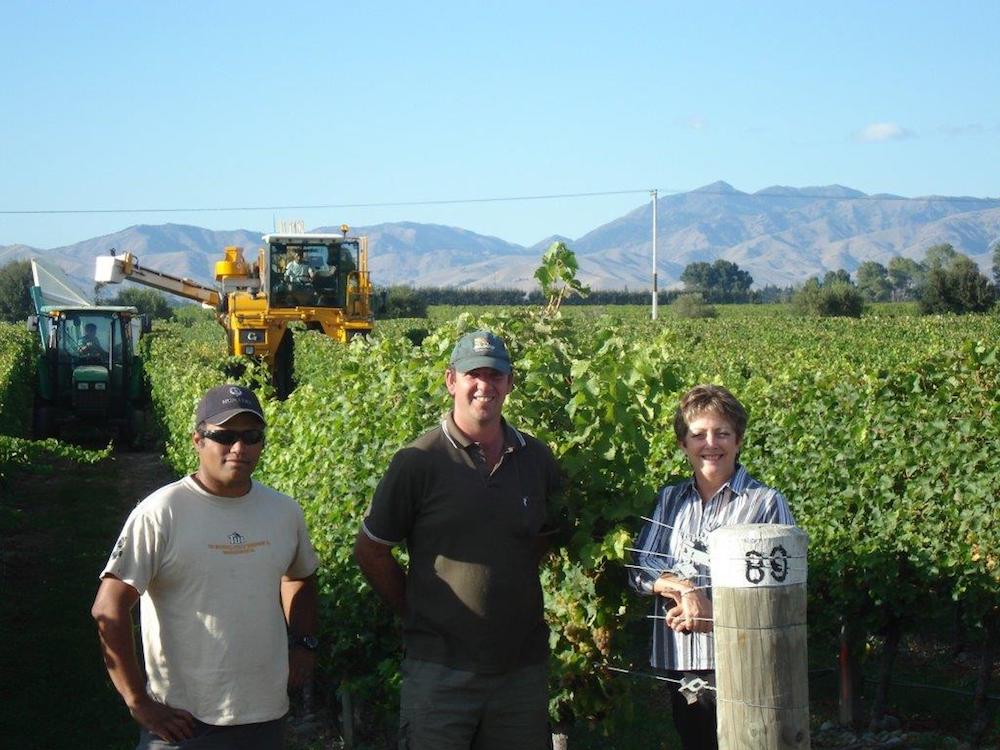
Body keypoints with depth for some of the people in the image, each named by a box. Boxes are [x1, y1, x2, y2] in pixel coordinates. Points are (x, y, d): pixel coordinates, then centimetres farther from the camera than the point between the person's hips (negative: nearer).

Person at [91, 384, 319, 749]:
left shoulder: (285, 512, 6)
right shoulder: (162, 513, -11)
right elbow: (108, 610, -14)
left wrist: (303, 643, 11)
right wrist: (139, 703, -14)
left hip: (267, 718, 5)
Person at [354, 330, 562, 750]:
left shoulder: (537, 459, 5)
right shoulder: (418, 462, -7)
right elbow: (370, 553, 1)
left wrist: (513, 602, 10)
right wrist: (417, 613, 2)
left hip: (523, 666, 4)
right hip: (440, 670, -4)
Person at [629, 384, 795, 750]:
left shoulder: (765, 502, -2)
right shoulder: (669, 500, 12)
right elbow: (640, 568, 4)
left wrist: (714, 612, -16)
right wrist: (683, 588, -15)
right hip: (680, 663, 4)